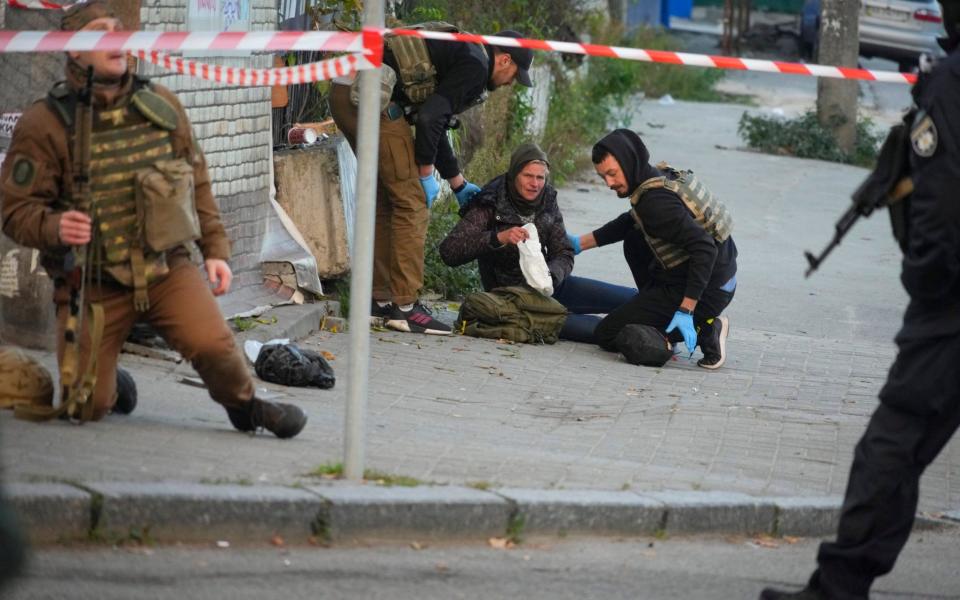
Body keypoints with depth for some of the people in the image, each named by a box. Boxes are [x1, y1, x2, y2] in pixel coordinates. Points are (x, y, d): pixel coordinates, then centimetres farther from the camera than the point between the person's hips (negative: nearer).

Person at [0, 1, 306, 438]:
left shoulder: (161, 106, 4)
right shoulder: (45, 124, -9)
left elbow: (197, 183, 14)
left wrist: (215, 249, 8)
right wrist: (53, 229, -30)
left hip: (166, 268, 2)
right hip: (90, 282, -1)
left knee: (211, 343, -25)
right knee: (89, 407, -3)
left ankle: (244, 405, 6)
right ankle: (107, 381, 34)